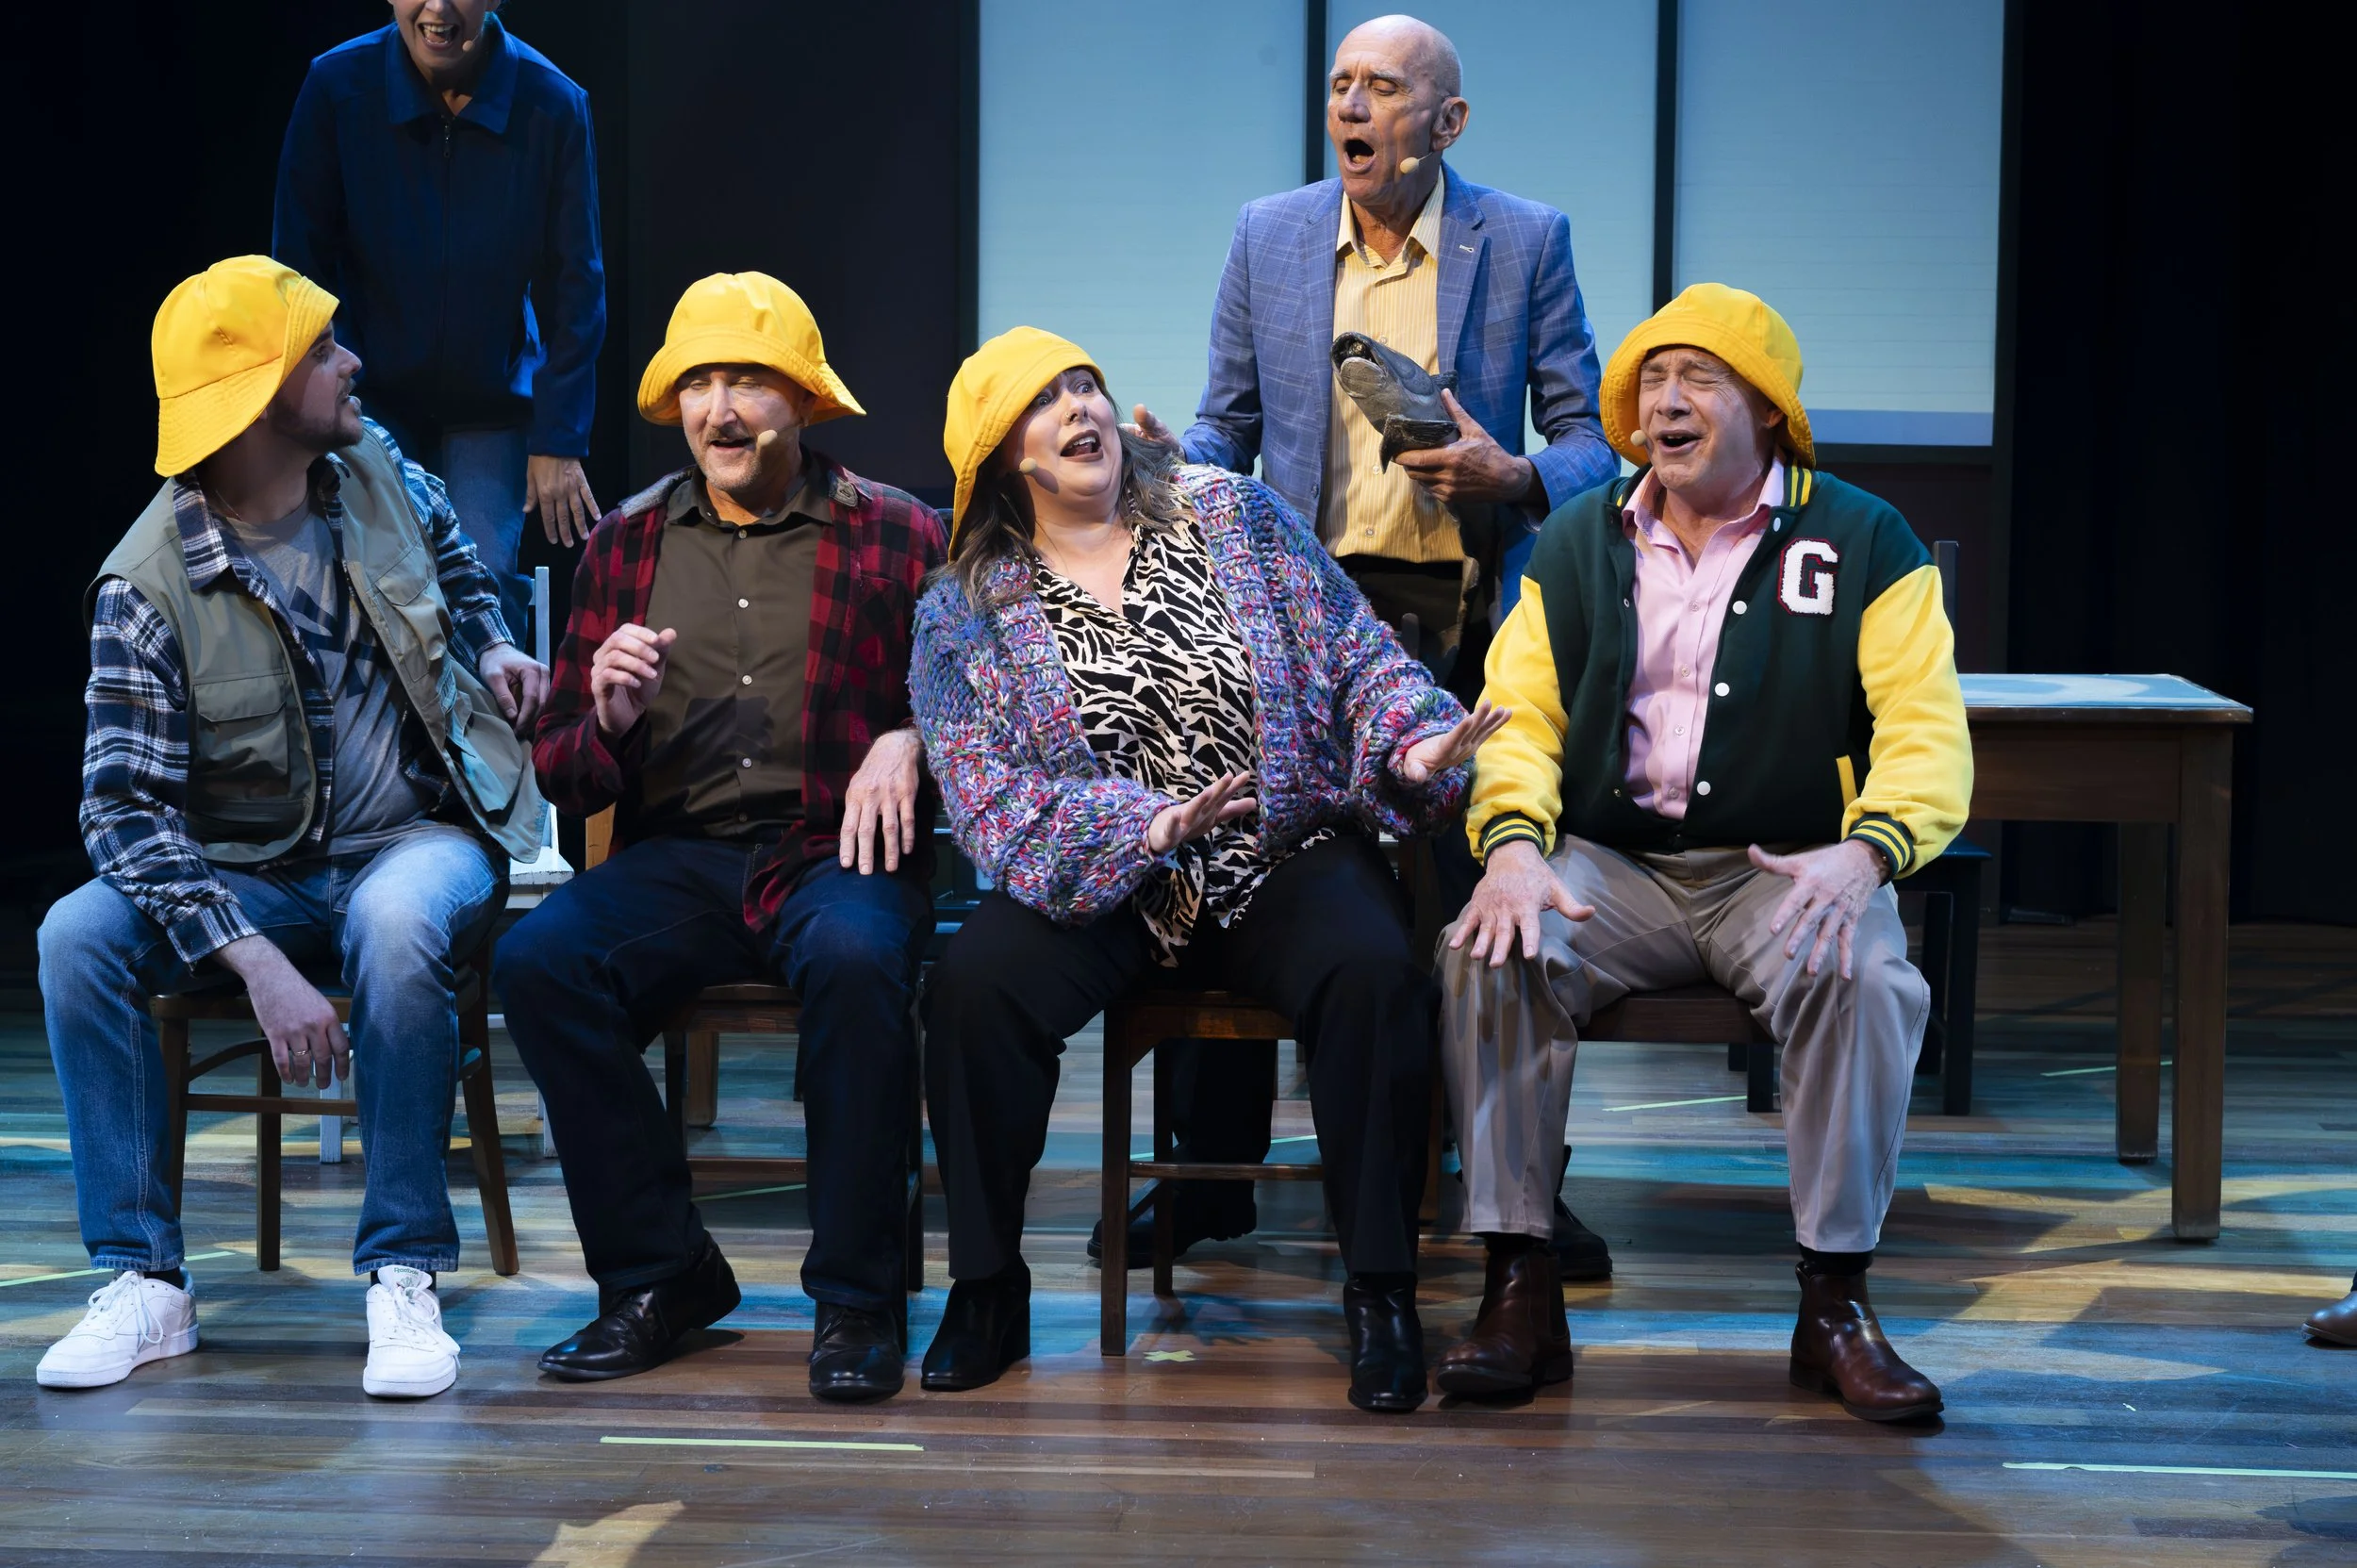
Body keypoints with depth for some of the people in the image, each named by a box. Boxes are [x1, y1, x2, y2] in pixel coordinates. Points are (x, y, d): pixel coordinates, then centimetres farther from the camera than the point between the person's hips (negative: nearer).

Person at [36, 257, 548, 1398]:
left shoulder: (373, 466, -2)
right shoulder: (147, 590, -16)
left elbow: (452, 557, 25)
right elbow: (124, 806, -23)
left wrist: (492, 647, 4)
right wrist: (256, 962, -34)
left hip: (420, 838, 1)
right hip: (254, 873, -1)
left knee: (394, 921, -36)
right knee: (76, 937, -28)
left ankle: (404, 1278, -27)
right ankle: (144, 1282, -18)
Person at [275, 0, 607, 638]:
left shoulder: (552, 106, -11)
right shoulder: (337, 86, -12)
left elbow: (574, 290, -4)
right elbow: (300, 267, -5)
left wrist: (559, 441, -6)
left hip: (491, 407, 0)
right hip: (371, 392, 0)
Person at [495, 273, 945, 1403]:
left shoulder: (897, 537, 5)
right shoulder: (626, 546, 14)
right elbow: (561, 776, 14)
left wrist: (907, 738, -18)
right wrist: (608, 721, -8)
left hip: (838, 849, -3)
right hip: (681, 854, 3)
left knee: (855, 959, -37)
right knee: (538, 959, -26)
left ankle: (857, 1299, -21)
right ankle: (658, 1277, -11)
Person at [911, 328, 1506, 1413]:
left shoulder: (1239, 519, 7)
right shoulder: (966, 612, 3)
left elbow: (1358, 658, 5)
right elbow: (992, 795, -8)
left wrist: (1415, 743, -18)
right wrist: (1153, 826, -25)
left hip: (1287, 860, 0)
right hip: (1095, 883, 0)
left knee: (1376, 974, -31)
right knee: (972, 985, -29)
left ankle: (1379, 1292, -17)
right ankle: (987, 1290, -11)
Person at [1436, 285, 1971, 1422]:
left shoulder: (1861, 541, 4)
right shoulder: (1577, 544, 13)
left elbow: (1927, 736, -5)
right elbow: (1519, 715, 6)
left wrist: (1863, 852, -25)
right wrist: (1513, 845, -16)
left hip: (1786, 868, -2)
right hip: (1612, 865, 2)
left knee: (1863, 981, -34)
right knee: (1488, 956, -28)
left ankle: (1834, 1304, -21)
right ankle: (1519, 1291, -21)